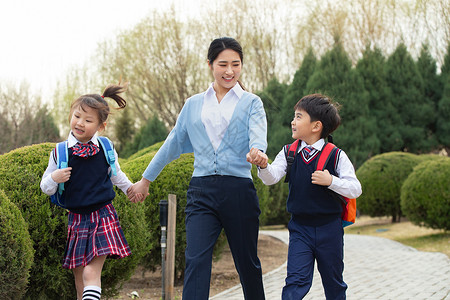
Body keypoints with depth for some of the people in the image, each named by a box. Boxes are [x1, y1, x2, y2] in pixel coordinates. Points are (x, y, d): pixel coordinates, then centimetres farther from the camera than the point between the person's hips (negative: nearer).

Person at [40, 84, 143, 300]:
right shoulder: (60, 152, -2)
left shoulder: (105, 149, 1)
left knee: (91, 273, -14)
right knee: (79, 277, 7)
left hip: (103, 216, -1)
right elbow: (46, 188, 4)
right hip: (76, 219, 1)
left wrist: (129, 187, 24)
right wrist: (54, 179, -16)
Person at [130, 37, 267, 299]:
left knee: (247, 262, 10)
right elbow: (173, 144, 23)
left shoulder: (251, 103, 5)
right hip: (202, 191, 2)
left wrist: (257, 153, -36)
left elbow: (258, 139, -12)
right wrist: (146, 179, 27)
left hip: (238, 191, -2)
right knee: (196, 260, -12)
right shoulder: (194, 105, 15)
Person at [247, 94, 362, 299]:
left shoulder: (336, 156, -8)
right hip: (299, 227, 1)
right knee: (296, 282, -10)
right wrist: (263, 165, -33)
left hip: (329, 228, -1)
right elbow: (272, 177, -12)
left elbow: (355, 189, -9)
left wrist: (331, 181, -24)